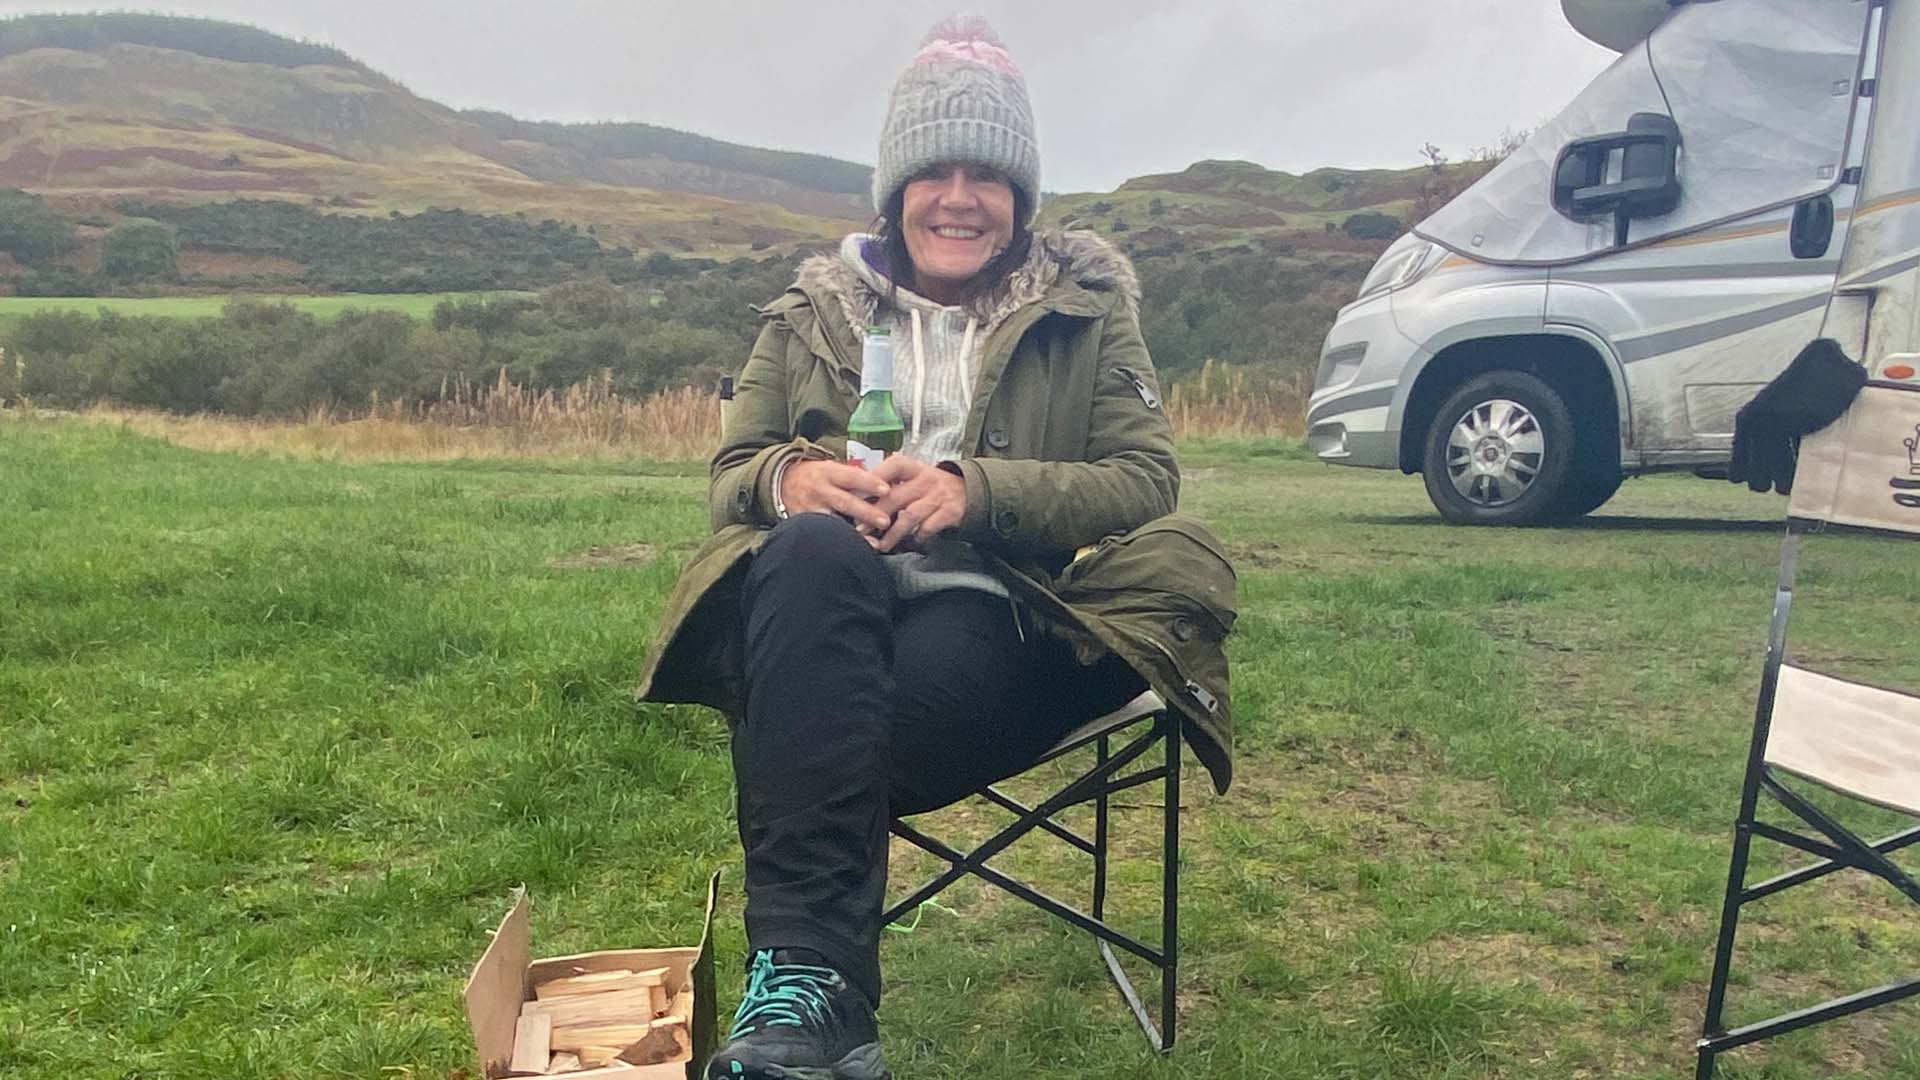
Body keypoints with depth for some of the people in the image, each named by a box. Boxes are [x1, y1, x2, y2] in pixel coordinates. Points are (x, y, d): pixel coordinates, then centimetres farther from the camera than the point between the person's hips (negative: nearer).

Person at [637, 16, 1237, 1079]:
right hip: (824, 621, 2)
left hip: (993, 613, -2)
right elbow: (729, 476, 13)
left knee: (808, 747, -35)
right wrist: (789, 476, -14)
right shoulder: (815, 307, 14)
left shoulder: (1087, 306, 10)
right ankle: (811, 974, -38)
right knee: (814, 550, -37)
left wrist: (978, 489, -16)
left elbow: (1148, 480, 1)